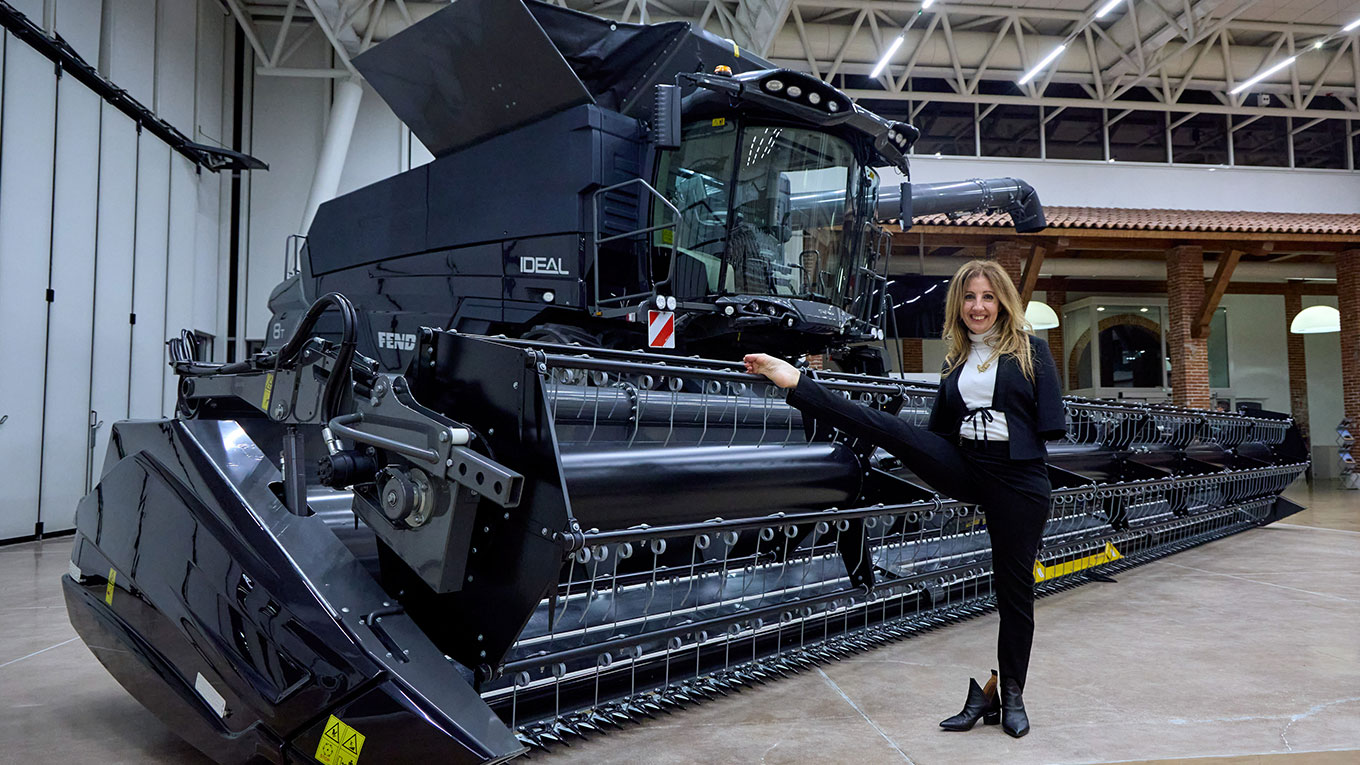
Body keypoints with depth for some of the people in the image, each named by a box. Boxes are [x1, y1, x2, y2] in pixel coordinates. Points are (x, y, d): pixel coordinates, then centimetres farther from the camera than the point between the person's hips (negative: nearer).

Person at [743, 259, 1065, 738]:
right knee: (889, 430, -18)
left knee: (1014, 588, 5)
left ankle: (1011, 696, 19)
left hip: (1018, 482, -3)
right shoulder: (955, 360, 12)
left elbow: (1050, 423, -4)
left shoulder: (1031, 351, 0)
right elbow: (940, 428, 15)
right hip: (963, 471, 3)